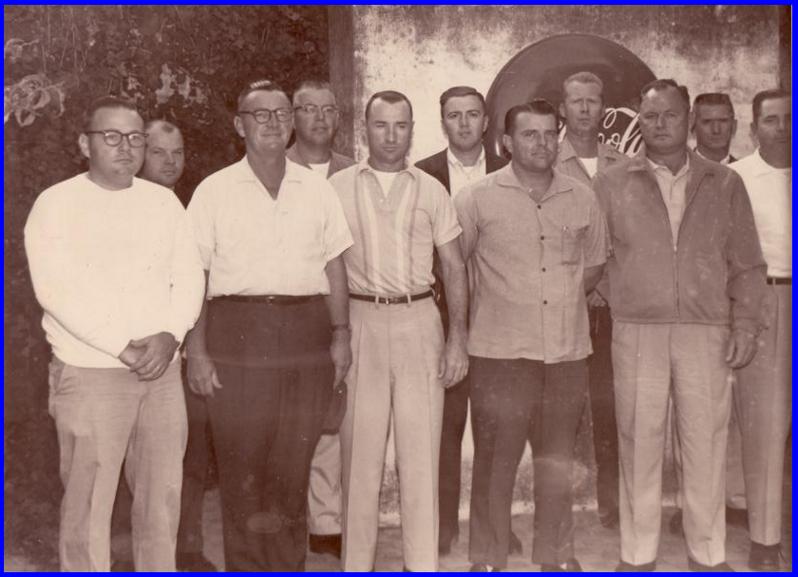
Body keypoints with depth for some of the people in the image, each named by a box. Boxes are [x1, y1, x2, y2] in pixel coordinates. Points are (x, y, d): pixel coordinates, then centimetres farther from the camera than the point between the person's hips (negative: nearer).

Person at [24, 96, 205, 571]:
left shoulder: (164, 202, 11)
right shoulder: (57, 204, -2)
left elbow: (189, 277, 7)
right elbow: (57, 290, -11)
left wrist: (168, 336, -11)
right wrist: (123, 348, -15)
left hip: (163, 371, 4)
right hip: (89, 374, -4)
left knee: (163, 494, 10)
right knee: (88, 501, 1)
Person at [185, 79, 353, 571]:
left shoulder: (317, 188, 11)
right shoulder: (215, 190, 4)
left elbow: (335, 268, 13)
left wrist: (341, 335, 5)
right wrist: (197, 351, -5)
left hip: (307, 336, 2)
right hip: (238, 334, -2)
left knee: (294, 467, 7)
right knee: (242, 466, 2)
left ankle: (290, 565, 21)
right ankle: (246, 567, 16)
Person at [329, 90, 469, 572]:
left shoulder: (432, 190, 7)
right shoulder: (339, 187, 5)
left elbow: (455, 268, 8)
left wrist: (458, 339, 0)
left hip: (419, 321, 1)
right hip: (360, 320, 0)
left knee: (422, 451, 3)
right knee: (360, 447, 4)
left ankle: (423, 564, 15)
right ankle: (356, 563, 17)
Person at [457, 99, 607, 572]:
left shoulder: (583, 199, 8)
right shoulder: (479, 198, -2)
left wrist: (563, 297, 9)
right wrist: (484, 304, 4)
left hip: (568, 350, 3)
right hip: (501, 351, -3)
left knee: (558, 460, 13)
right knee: (495, 460, 3)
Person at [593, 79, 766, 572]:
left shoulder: (725, 184, 8)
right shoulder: (612, 184, 5)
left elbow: (747, 264, 8)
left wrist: (745, 324, 0)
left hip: (708, 333, 1)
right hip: (636, 332, 0)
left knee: (707, 443, 5)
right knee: (639, 442, 5)